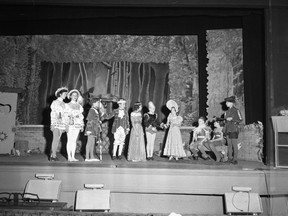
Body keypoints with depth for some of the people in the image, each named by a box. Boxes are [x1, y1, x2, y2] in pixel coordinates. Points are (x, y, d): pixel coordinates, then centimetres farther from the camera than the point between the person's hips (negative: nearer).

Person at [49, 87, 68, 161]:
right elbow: (52, 114, -6)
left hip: (62, 123, 6)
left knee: (57, 139, 3)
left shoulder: (63, 104, 17)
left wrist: (65, 125, 15)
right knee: (55, 139, -11)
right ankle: (54, 155, -10)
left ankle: (52, 155, 7)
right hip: (56, 122, -6)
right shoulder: (55, 102, -1)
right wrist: (52, 124, -12)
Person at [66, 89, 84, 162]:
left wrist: (82, 125, 11)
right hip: (70, 125, -4)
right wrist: (66, 125, -11)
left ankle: (73, 156, 8)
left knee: (74, 141, 5)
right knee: (69, 140, -4)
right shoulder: (68, 105, 3)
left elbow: (81, 116, 16)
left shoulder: (79, 106, 15)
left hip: (77, 125, 4)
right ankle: (69, 157, 0)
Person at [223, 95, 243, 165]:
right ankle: (230, 158, 12)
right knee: (229, 144, 7)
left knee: (234, 145, -6)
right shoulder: (227, 111, 15)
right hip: (228, 129, 7)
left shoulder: (236, 110, -5)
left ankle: (235, 159, -2)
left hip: (234, 129, -6)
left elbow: (240, 119, -6)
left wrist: (232, 119, -15)